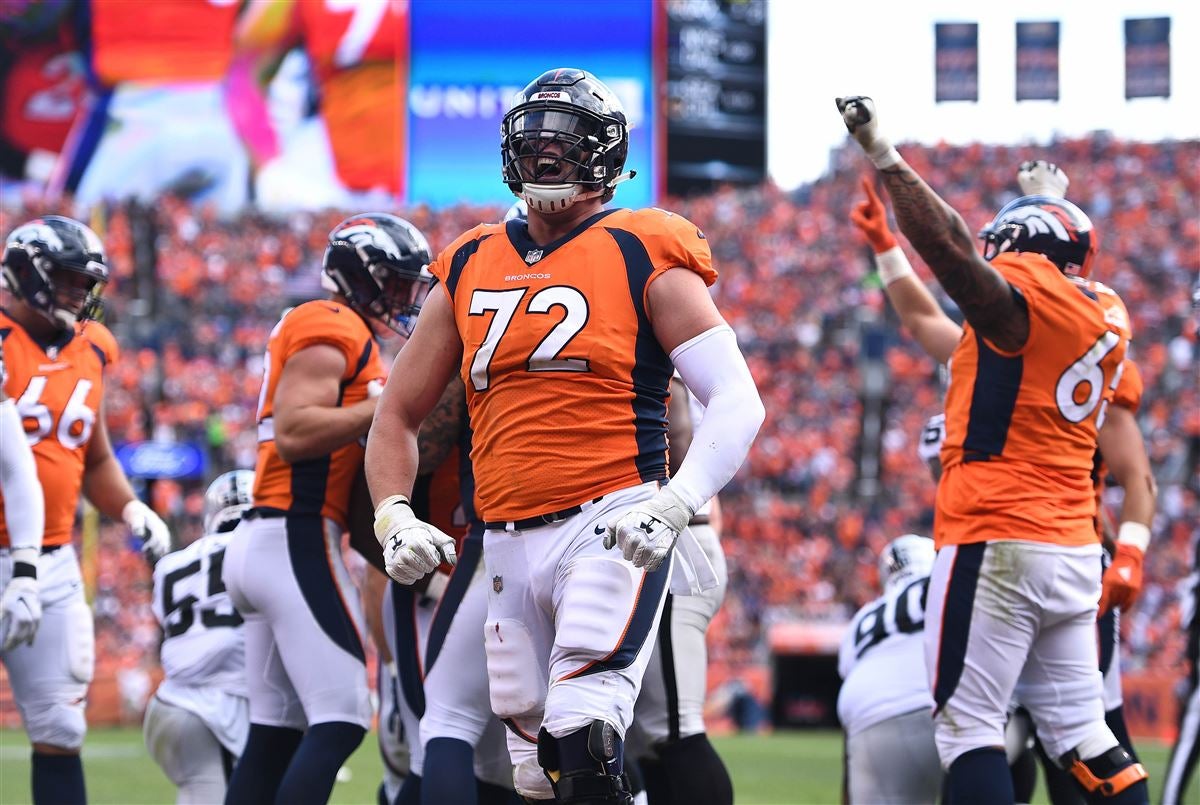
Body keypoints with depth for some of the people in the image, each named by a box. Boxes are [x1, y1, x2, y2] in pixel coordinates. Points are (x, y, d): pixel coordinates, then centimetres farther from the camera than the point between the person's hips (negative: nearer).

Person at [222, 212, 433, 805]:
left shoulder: (342, 333, 21)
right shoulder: (330, 329, -9)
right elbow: (293, 434, -20)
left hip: (265, 539, 10)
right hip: (298, 539, -10)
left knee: (276, 731, 10)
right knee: (340, 722, -13)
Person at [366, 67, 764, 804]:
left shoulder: (643, 260, 1)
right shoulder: (470, 271, 15)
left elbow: (738, 402, -7)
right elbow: (398, 416, 20)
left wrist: (676, 503, -21)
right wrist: (394, 518, 3)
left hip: (610, 527, -6)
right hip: (510, 545, 6)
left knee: (583, 739, -24)